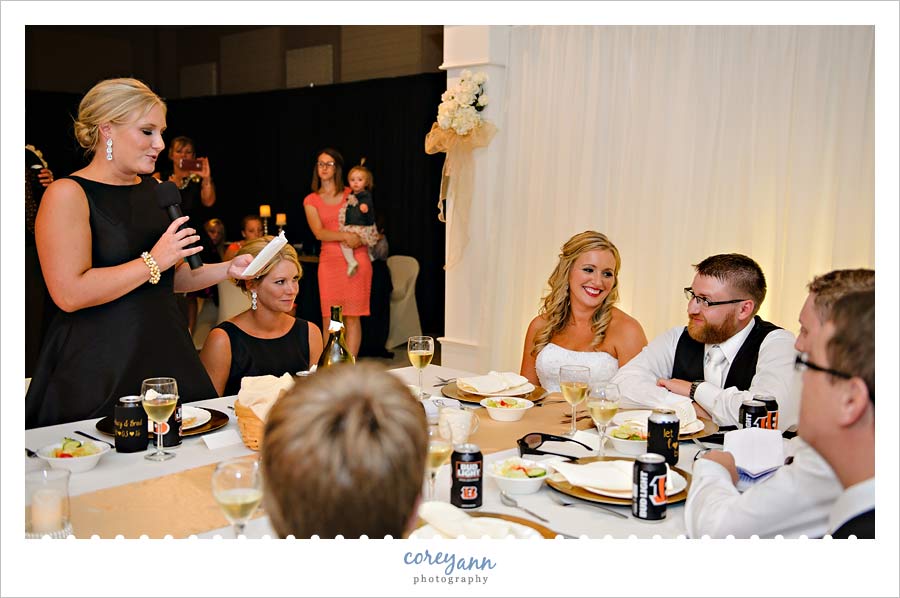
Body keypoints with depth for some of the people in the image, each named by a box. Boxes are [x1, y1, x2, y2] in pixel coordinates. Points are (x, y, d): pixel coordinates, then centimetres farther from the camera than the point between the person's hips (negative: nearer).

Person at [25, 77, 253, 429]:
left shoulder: (156, 190, 13)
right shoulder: (68, 195, -9)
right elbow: (69, 294, -19)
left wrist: (228, 269, 6)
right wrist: (153, 260, -16)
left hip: (166, 352, 6)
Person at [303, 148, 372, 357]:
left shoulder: (352, 194, 12)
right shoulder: (311, 200, 11)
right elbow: (319, 232, -2)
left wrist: (359, 238, -6)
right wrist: (345, 236, -17)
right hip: (329, 260, 1)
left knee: (352, 316, -3)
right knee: (329, 319, -3)